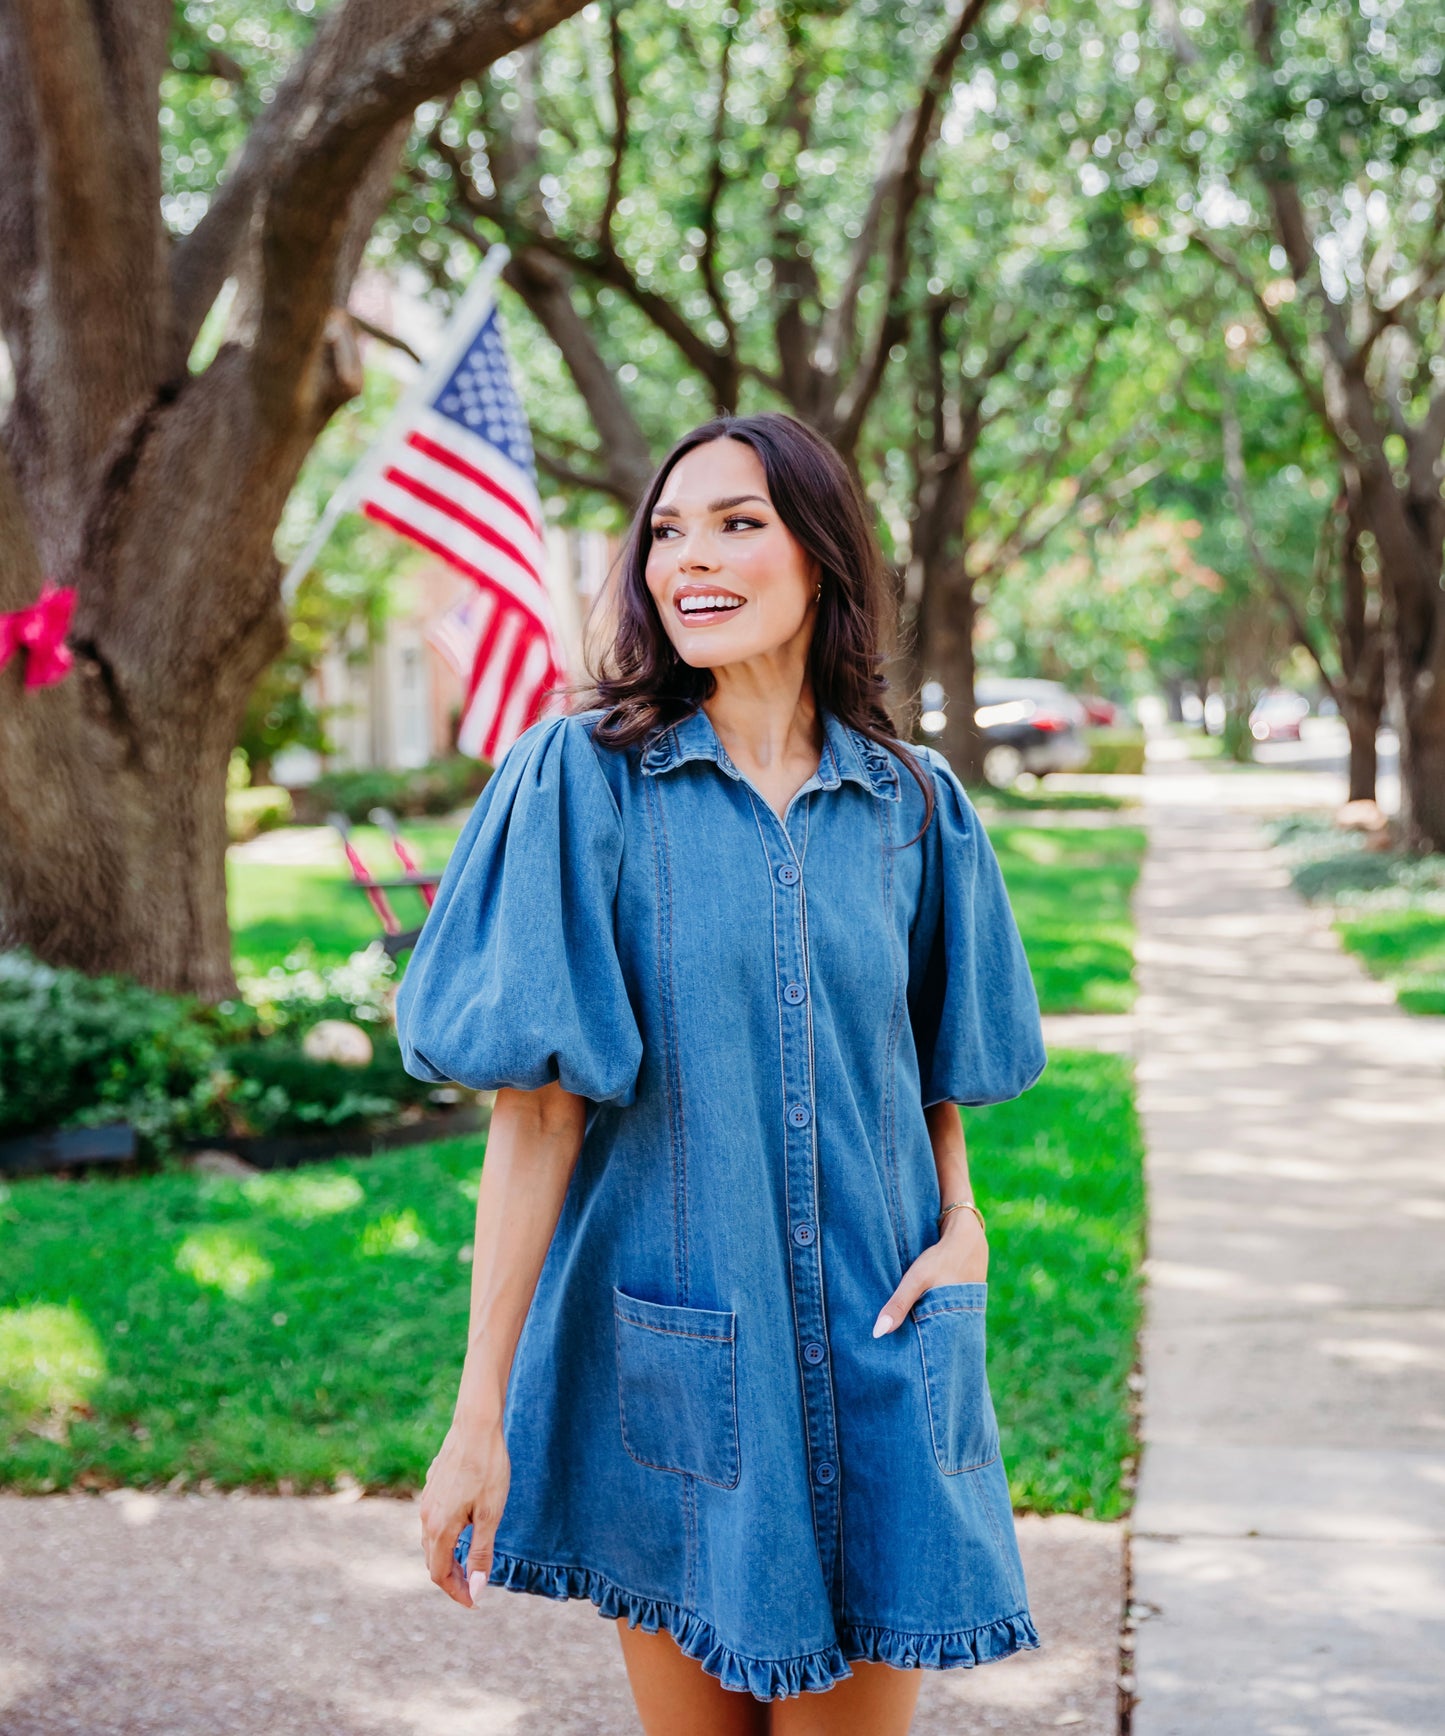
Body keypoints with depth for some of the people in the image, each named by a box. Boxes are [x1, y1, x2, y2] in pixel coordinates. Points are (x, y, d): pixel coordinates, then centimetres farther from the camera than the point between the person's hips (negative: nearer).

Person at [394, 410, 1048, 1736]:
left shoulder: (912, 804, 4)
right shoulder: (582, 779, -6)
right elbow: (537, 1108, -10)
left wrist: (961, 1223, -2)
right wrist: (480, 1414, -13)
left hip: (870, 1350, 2)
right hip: (668, 1355, -2)